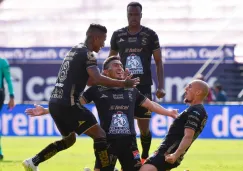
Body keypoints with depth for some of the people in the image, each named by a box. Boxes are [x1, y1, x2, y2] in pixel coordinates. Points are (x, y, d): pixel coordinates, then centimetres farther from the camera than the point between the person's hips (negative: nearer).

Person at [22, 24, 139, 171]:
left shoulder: (74, 51, 19)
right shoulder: (87, 54, -9)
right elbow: (98, 79, -24)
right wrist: (123, 83, -19)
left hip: (56, 102, 9)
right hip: (68, 104, -9)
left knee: (69, 139, 25)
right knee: (100, 136, -6)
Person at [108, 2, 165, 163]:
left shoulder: (150, 35, -1)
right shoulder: (118, 35, 4)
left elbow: (159, 62, 2)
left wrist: (161, 86, -8)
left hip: (143, 87, -1)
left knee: (144, 128, 2)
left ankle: (145, 158, 20)